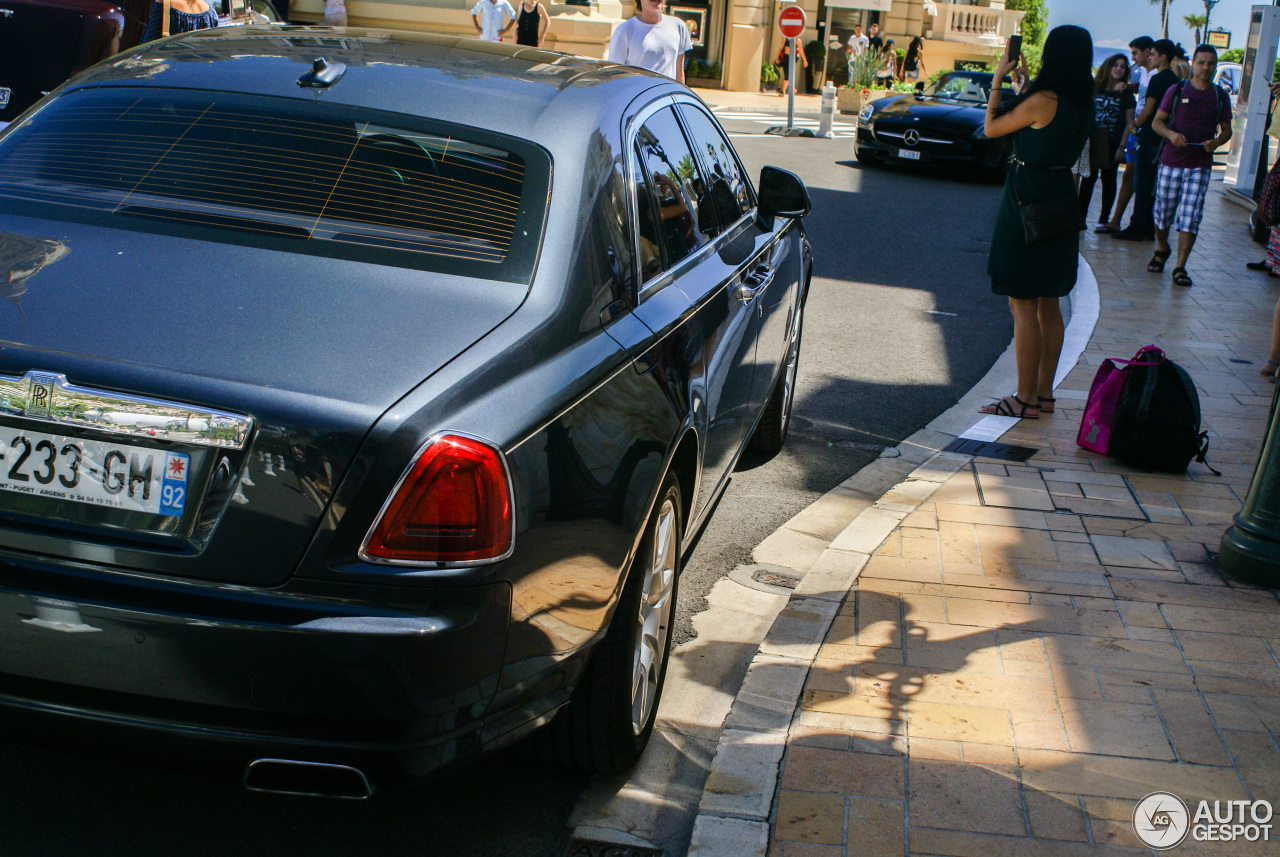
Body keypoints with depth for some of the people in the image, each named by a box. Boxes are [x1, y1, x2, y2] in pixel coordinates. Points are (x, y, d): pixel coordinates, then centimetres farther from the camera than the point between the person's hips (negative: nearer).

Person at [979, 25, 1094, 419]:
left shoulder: (1043, 100, -18)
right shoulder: (1082, 104, 5)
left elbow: (991, 128, -7)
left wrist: (998, 77, 2)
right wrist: (1022, 79, 22)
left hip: (1028, 205, -8)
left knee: (1023, 303, -3)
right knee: (1048, 304, 14)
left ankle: (1025, 398, 0)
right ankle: (1044, 393, 21)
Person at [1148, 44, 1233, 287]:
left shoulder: (1221, 96, 6)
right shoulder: (1176, 91, 1)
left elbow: (1226, 130, 13)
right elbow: (1157, 121, 3)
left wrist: (1216, 142, -9)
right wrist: (1171, 134, -17)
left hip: (1200, 166, 0)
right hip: (1171, 162, 0)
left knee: (1190, 217, -8)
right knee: (1163, 212, 7)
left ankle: (1180, 268, -4)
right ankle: (1162, 250, 36)